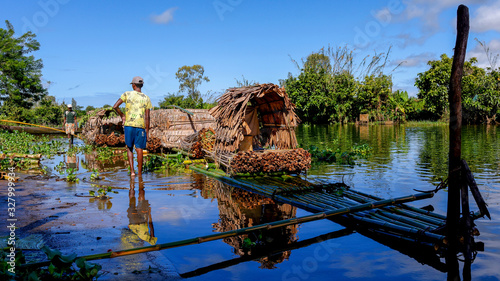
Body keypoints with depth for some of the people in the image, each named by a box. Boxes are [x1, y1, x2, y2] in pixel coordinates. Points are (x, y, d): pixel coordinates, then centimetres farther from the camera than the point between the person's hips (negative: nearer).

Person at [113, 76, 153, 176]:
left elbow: (115, 106, -3)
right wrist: (147, 131, 6)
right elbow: (147, 117, 1)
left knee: (129, 148, 14)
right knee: (139, 150, 3)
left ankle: (132, 171, 4)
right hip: (141, 126, 0)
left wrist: (122, 115, 14)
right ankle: (140, 173, 8)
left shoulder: (127, 94, 4)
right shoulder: (146, 98, 5)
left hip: (128, 124, 0)